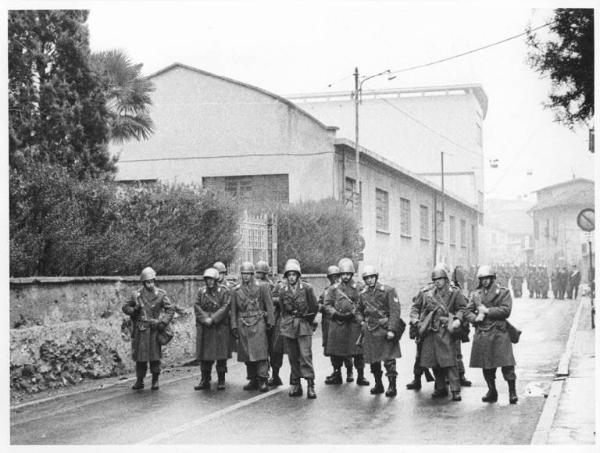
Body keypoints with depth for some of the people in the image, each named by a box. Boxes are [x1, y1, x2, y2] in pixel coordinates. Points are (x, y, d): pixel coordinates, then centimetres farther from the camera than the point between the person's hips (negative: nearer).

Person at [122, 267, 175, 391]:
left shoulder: (160, 294, -2)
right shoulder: (136, 295, 2)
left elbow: (170, 309, 0)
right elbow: (125, 307, 11)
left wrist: (163, 323, -12)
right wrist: (133, 311, -10)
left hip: (154, 329, -1)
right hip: (140, 330, 1)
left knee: (155, 356, 0)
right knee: (140, 356, 5)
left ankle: (155, 381, 11)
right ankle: (139, 381, 15)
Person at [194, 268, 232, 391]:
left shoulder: (223, 292, 1)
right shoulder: (201, 292, 10)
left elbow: (225, 308, -10)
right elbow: (197, 307, 1)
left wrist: (213, 319, -18)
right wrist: (205, 319, -15)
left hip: (220, 327, -3)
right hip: (204, 328, 3)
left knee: (221, 355, 0)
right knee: (204, 354, 4)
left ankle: (221, 381, 9)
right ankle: (205, 381, 10)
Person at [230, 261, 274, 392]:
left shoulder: (261, 287, 3)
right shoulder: (236, 290, 10)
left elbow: (269, 306, 2)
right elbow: (233, 310, 11)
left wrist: (270, 322, -4)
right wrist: (234, 326, 4)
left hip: (258, 323, -3)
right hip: (243, 325, 3)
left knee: (261, 352, -9)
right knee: (247, 354, 4)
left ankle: (262, 380, -7)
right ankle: (253, 380, 13)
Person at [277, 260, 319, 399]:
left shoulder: (307, 288, -3)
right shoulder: (282, 290, 4)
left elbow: (315, 307, 6)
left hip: (304, 326, -3)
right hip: (288, 327, 3)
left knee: (305, 355, -11)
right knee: (292, 357, 5)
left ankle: (310, 385, -10)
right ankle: (296, 385, 11)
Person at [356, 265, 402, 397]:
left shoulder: (388, 291, -6)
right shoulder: (363, 293, 11)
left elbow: (395, 311, -12)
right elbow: (359, 311, 27)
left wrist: (391, 329, -18)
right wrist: (361, 321, 7)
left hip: (385, 330, -5)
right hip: (370, 331, 5)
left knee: (389, 360, -7)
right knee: (373, 360, 10)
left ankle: (392, 386, -1)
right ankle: (378, 385, 24)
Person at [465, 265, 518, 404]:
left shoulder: (503, 292, 2)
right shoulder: (475, 294, 14)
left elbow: (506, 310, -9)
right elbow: (468, 311, 11)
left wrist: (487, 311, -10)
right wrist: (476, 318, -10)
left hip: (499, 333, -4)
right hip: (481, 334, 4)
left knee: (507, 364, -9)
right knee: (486, 366, 9)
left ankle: (512, 393, 0)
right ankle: (492, 392, 22)